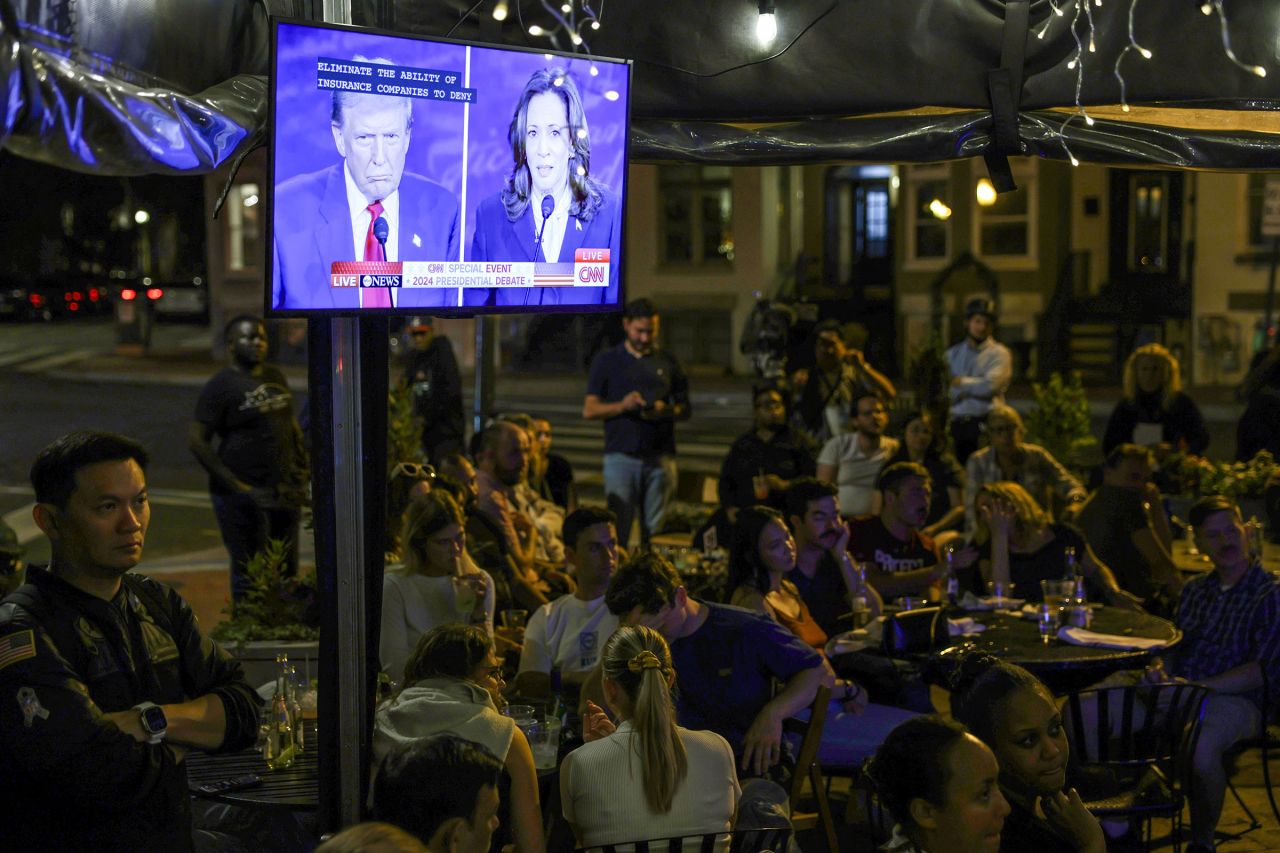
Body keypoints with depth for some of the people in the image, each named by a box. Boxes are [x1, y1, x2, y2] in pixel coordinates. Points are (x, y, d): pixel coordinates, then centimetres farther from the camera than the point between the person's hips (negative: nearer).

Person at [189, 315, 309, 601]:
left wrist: (302, 469, 10)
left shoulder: (276, 378, 12)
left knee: (287, 568, 11)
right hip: (244, 496, -6)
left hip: (283, 491, 7)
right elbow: (196, 441, -13)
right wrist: (234, 485, -18)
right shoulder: (221, 385, -8)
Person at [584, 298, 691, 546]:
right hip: (621, 456, -2)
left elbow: (685, 409, 15)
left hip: (660, 458, 2)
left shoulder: (667, 362, 13)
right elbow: (589, 410, 4)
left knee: (655, 531, 1)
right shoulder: (607, 361, 8)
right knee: (618, 529, -9)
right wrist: (622, 406, -14)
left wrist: (666, 410, -8)